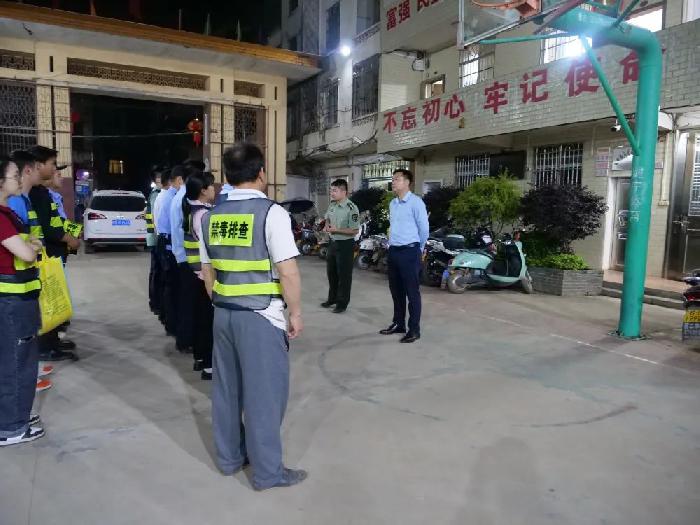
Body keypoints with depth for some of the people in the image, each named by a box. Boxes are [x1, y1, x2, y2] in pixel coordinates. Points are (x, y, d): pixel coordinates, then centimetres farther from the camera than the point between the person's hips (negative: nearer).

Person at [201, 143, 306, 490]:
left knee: (226, 387, 17)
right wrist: (296, 313, -7)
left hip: (223, 313, 7)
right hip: (261, 316, -6)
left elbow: (208, 271, 12)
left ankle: (229, 457, 33)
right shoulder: (271, 212, -13)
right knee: (264, 392, 4)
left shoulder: (212, 217, 6)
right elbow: (288, 271, -17)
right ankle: (267, 472, 17)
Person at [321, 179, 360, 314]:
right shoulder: (332, 205, 5)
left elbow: (355, 230, -21)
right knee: (331, 272, 17)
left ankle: (342, 303, 15)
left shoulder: (351, 208, -19)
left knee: (344, 275, 2)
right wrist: (326, 226, 2)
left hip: (345, 244, -8)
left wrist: (336, 230, -24)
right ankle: (332, 298, 33)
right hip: (333, 242, 8)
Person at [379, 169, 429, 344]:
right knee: (396, 291, 15)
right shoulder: (392, 204, 13)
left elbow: (424, 229, -8)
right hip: (393, 251, 8)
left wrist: (418, 249, 3)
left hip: (409, 252, -8)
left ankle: (414, 330, 6)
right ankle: (398, 324, 28)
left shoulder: (416, 202, -11)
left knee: (412, 292, -2)